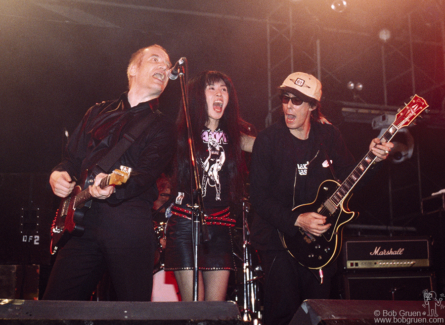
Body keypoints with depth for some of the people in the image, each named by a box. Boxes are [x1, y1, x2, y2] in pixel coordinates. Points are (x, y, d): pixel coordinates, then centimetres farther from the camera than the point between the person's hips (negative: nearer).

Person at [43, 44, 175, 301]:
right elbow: (73, 158, 22)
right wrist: (59, 175, -1)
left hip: (129, 222, -3)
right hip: (82, 219, 3)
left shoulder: (162, 127, 9)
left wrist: (114, 188, -29)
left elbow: (146, 174, -8)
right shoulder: (99, 112, 21)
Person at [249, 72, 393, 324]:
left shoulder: (329, 135, 1)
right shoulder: (268, 140, -9)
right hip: (278, 237, -3)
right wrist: (297, 220, -21)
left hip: (319, 237, 4)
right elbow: (259, 198, -11)